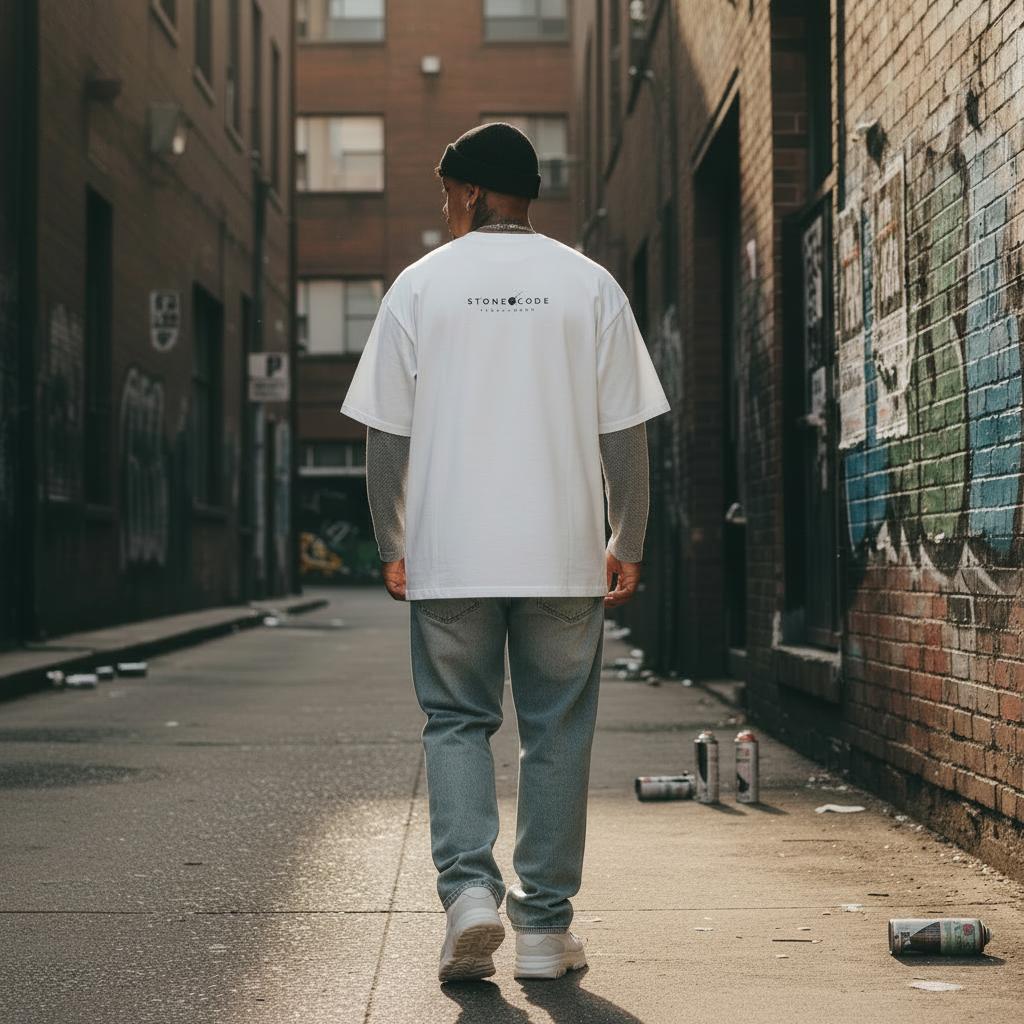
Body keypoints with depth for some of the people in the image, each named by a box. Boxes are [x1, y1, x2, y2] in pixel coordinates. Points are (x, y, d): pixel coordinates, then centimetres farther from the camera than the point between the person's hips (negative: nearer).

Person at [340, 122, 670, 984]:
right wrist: (628, 545, 11)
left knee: (457, 721, 12)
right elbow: (625, 433, 2)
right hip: (565, 555, 1)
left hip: (450, 556, 0)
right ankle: (545, 927, 12)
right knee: (557, 732, 8)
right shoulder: (590, 285, 3)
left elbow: (386, 434, 2)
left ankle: (469, 887, -7)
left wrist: (394, 547, 12)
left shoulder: (421, 284, 2)